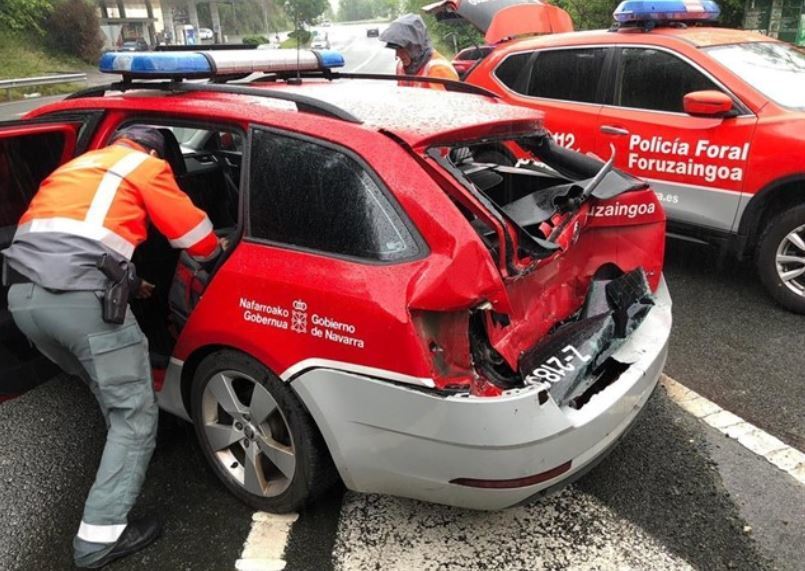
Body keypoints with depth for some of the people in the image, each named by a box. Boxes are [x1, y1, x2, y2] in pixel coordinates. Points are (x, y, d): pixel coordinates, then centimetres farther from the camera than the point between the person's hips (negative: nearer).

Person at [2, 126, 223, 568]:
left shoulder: (75, 167, 33)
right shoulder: (147, 166, 12)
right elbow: (198, 239, 10)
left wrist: (128, 282, 45)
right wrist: (218, 252, 33)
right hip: (81, 296, -8)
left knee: (108, 389, 30)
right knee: (135, 415, 3)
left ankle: (124, 454, 47)